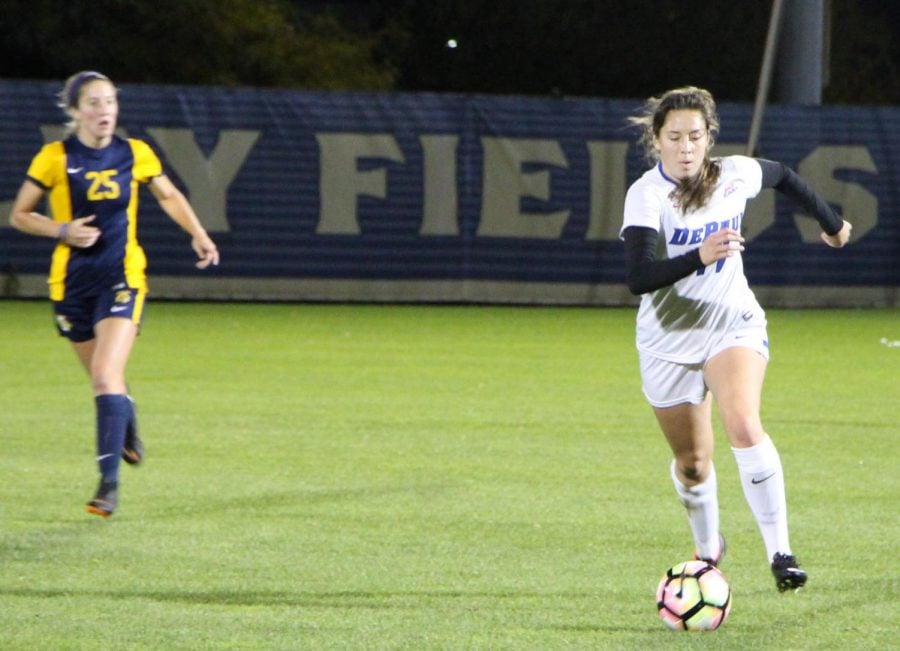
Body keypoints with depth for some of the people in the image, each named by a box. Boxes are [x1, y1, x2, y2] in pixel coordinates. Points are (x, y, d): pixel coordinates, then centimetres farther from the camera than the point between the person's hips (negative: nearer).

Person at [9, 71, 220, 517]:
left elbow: (169, 196, 17)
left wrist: (198, 235, 5)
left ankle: (109, 480, -18)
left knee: (106, 375, -18)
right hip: (72, 280, 1)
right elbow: (19, 215, 1)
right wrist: (62, 230, -15)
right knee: (104, 376, 13)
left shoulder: (134, 154, -1)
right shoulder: (55, 158, -6)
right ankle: (127, 427, 49)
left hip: (122, 278, -1)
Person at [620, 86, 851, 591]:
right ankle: (708, 548, 40)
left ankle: (780, 552, -25)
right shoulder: (647, 194, -19)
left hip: (734, 324, 0)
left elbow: (785, 177, 16)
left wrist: (832, 222, 28)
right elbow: (638, 277, -31)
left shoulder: (736, 175, -8)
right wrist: (699, 256, -45)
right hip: (669, 339, 0)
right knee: (693, 461, 11)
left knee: (744, 426, -26)